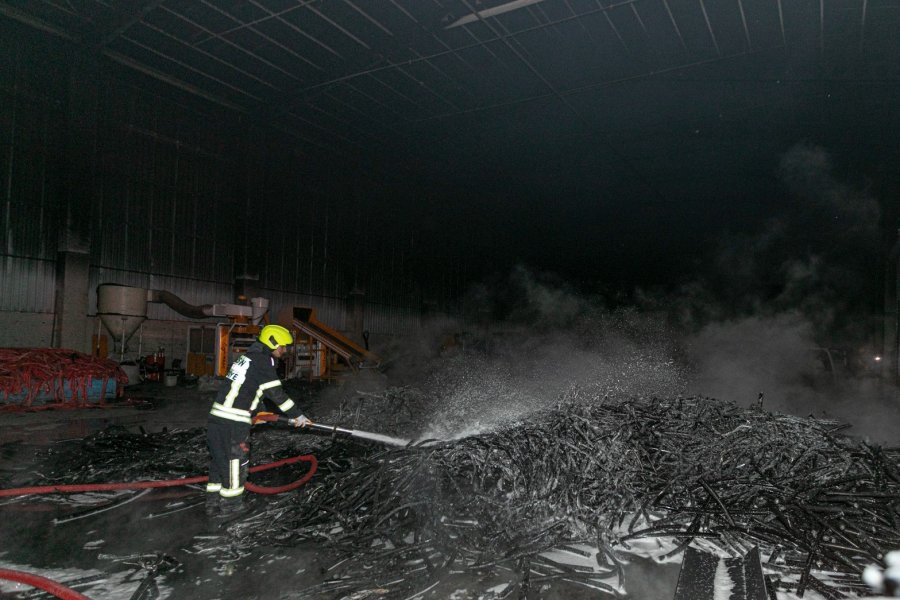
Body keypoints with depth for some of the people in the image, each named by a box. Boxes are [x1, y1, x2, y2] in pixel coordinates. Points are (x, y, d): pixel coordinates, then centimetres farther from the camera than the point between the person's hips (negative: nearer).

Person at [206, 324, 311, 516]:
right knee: (235, 460, 4)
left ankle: (213, 503, 26)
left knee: (219, 460, 16)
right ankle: (230, 504, 16)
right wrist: (297, 415, -2)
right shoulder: (262, 360, -11)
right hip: (234, 422, -10)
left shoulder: (248, 356, 19)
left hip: (217, 416, 10)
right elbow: (277, 393, -11)